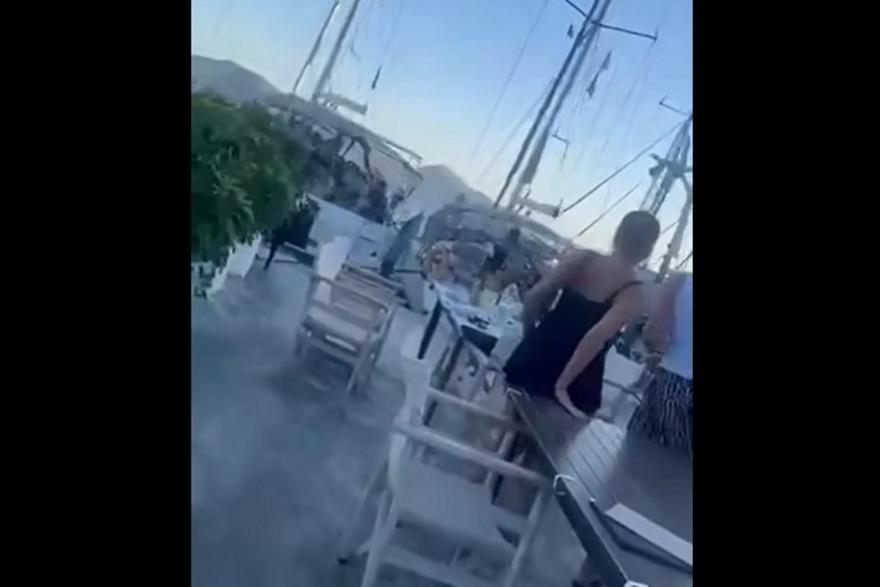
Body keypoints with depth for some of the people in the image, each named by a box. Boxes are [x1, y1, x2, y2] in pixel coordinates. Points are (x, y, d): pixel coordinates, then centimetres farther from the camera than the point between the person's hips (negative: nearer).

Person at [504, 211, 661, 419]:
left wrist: (532, 338, 6)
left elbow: (533, 297, -8)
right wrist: (562, 384, -21)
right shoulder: (632, 294, -13)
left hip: (536, 359, 3)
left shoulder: (582, 258, -4)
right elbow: (597, 337, -26)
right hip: (575, 385, -3)